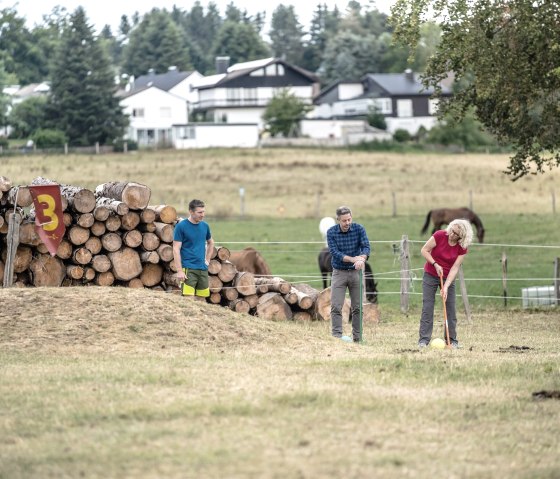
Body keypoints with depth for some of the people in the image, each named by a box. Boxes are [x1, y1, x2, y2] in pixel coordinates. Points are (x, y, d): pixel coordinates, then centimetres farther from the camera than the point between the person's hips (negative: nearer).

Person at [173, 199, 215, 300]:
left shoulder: (205, 226, 10)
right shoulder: (181, 226, -7)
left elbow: (210, 243, 28)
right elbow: (176, 249, -9)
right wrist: (179, 271, -15)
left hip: (203, 269, 6)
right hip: (188, 269, -6)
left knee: (201, 300, 8)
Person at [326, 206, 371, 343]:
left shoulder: (359, 229, -6)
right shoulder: (331, 232, -8)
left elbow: (366, 247, -18)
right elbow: (335, 252, -17)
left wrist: (362, 259, -40)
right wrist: (353, 259, -30)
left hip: (356, 272, 1)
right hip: (339, 273, -1)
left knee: (357, 307, 4)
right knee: (336, 306, -9)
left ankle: (357, 337, 10)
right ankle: (337, 336, -10)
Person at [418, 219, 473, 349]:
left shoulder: (462, 248, -14)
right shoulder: (440, 235, -19)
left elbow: (455, 268, -15)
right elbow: (424, 250, -10)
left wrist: (446, 286, -23)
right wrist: (435, 264, -21)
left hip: (448, 278, 1)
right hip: (431, 275, -1)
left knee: (450, 308, 0)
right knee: (427, 307, -6)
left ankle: (452, 340, 8)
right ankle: (424, 339, -5)